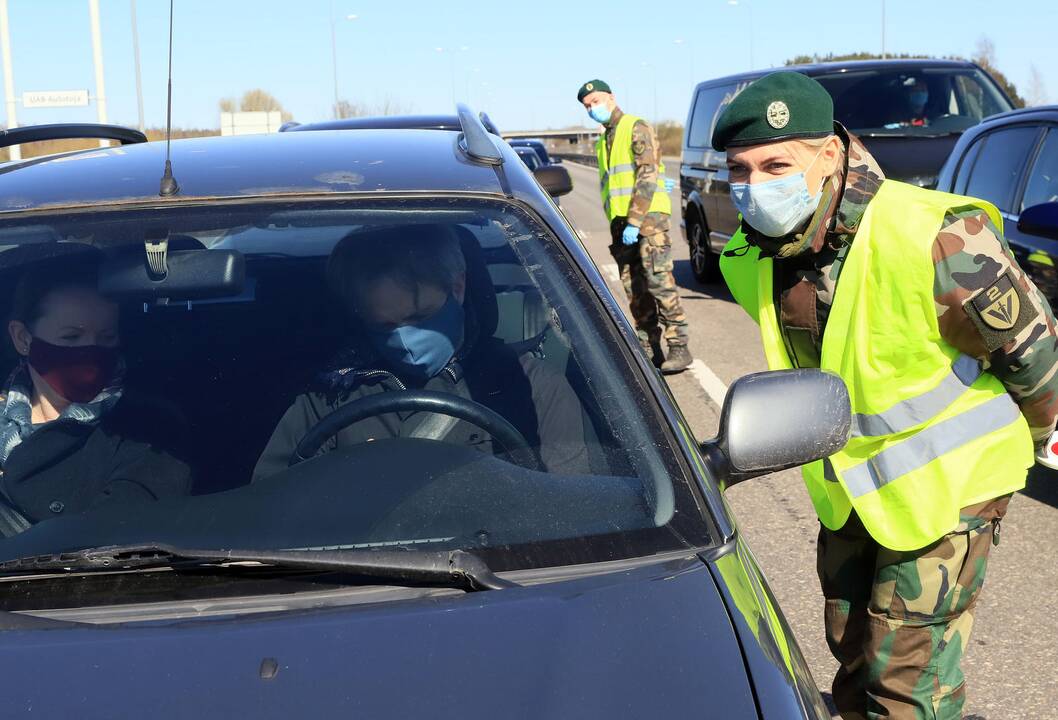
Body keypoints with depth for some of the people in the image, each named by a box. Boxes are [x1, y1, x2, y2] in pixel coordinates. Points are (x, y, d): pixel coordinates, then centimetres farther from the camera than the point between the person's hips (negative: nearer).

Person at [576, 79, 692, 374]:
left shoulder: (636, 128, -2)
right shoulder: (603, 141, 23)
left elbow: (647, 174, -11)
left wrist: (635, 221, -17)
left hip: (648, 217, -8)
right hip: (619, 221, 8)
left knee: (659, 281, -13)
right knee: (634, 289, 4)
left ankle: (679, 348, -11)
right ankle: (648, 349, 8)